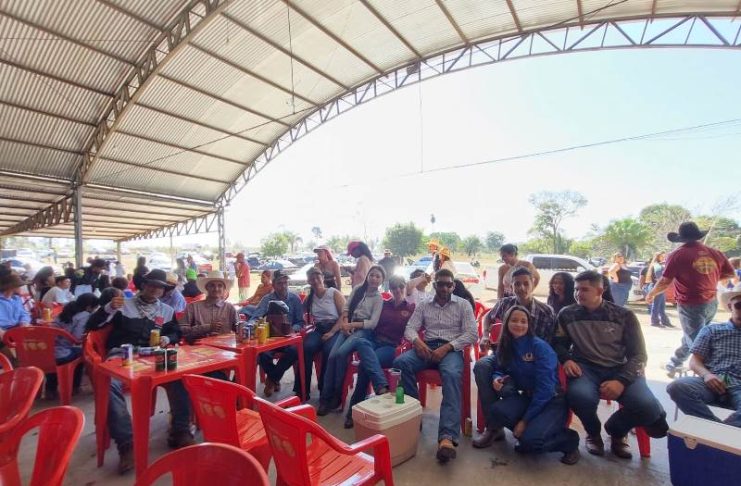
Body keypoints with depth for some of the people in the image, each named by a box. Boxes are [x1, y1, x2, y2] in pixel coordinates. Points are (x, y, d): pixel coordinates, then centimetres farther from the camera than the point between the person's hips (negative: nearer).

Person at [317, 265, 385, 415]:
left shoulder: (378, 298, -2)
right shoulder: (358, 289, 10)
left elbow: (373, 323, -9)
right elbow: (346, 307, 13)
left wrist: (351, 325, -13)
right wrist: (345, 323, -4)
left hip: (364, 330, -4)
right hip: (348, 327, 4)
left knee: (341, 353, -28)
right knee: (332, 355, -19)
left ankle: (337, 395, -11)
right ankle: (325, 398, -11)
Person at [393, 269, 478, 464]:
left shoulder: (463, 305, 10)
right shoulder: (423, 306, 17)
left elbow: (472, 334, -1)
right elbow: (410, 328, 9)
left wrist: (446, 347, -14)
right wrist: (417, 341, -16)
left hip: (451, 349, -3)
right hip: (427, 347, 3)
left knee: (452, 375, -37)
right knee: (400, 362, -28)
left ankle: (447, 437, -46)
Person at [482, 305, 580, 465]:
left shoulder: (540, 347, -17)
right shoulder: (504, 347, 0)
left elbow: (545, 389, -21)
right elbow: (499, 370, 12)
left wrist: (525, 419, -20)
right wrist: (496, 379, -15)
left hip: (551, 401, -4)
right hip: (527, 397, 5)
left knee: (530, 439, -29)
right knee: (495, 411, -26)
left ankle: (568, 439, 3)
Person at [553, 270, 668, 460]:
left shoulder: (624, 316, 3)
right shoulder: (567, 314, 4)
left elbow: (638, 355, 1)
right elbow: (558, 344, 13)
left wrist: (621, 381, -16)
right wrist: (566, 359, -11)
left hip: (619, 369, 1)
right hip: (586, 368, -1)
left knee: (649, 408, -27)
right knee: (579, 395, -36)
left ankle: (616, 430, 13)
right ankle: (593, 433, 5)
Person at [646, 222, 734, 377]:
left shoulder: (677, 255, -13)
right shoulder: (714, 253, 3)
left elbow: (666, 281, -14)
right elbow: (730, 273, 12)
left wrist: (651, 294, 1)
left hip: (691, 305, -7)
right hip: (712, 303, 7)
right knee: (690, 338, 21)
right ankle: (672, 365, 35)